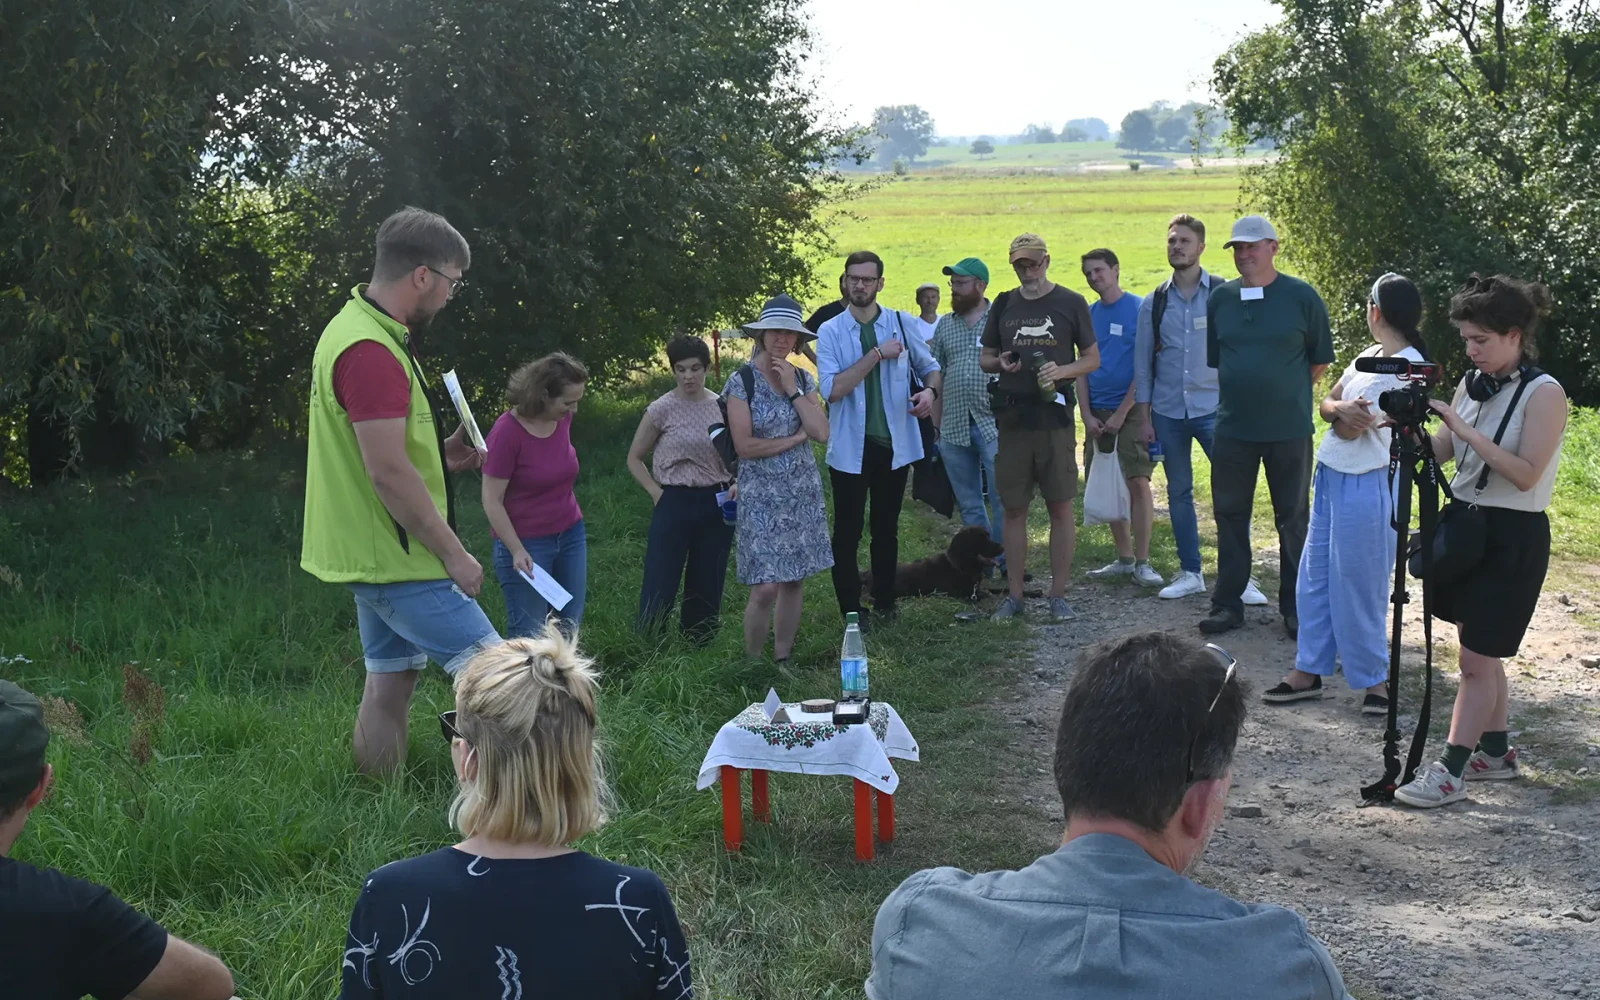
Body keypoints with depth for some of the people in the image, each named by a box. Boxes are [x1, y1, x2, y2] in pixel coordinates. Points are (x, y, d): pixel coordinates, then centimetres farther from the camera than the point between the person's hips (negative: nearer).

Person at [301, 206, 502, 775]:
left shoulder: (354, 329, 14)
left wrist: (440, 457, 12)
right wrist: (453, 554, -17)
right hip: (396, 560, -10)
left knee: (390, 682, 14)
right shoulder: (372, 352, -21)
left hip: (370, 555, 10)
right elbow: (389, 473, -24)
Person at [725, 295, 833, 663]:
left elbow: (822, 432, -6)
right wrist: (794, 438, -7)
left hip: (803, 493, 5)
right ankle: (753, 666, 7)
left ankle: (783, 660, 22)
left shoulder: (803, 378, 7)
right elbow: (744, 446, -14)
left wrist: (793, 389, -10)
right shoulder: (742, 382, -8)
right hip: (761, 497, -5)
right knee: (766, 588, -9)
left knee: (794, 581, 9)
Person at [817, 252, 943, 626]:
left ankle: (884, 603, 27)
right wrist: (877, 354, -19)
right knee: (848, 532, 3)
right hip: (850, 448, -2)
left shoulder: (903, 323, 1)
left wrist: (930, 390, -11)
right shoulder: (830, 332, -5)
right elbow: (832, 389, -17)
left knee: (887, 529, 15)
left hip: (895, 442, 2)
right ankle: (851, 613, 12)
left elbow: (930, 366, 11)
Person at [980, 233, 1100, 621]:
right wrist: (999, 362, -6)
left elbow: (1092, 359, 5)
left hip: (1054, 416, -2)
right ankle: (1013, 594, 14)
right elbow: (985, 357, 17)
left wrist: (1061, 371, -14)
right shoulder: (1004, 305, 10)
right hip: (1012, 417, 3)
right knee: (1014, 509, 6)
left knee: (1060, 507, 0)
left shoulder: (1071, 304, 2)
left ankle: (1059, 594, 9)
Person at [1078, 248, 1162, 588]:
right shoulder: (1089, 314, 11)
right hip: (1097, 412, 5)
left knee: (1138, 482, -10)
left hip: (1130, 409, -5)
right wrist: (1087, 415, 1)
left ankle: (1142, 562, -5)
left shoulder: (1139, 308, -5)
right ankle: (1124, 557, 16)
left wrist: (1121, 413, -12)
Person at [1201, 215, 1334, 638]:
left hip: (1289, 429, -3)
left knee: (1293, 520, 6)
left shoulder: (1301, 297, -5)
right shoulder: (1220, 299, 4)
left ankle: (1295, 607, 15)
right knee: (1230, 516, 8)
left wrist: (1288, 393, 4)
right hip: (1233, 428, 3)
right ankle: (1228, 603, 18)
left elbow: (1321, 359, 3)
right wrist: (1240, 393, 8)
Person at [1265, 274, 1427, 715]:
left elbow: (1352, 428, -18)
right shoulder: (1371, 354, 11)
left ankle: (1374, 679, 14)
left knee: (1357, 585, 0)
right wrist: (1340, 409, -14)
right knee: (1314, 576, 11)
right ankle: (1308, 671, 20)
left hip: (1365, 486, -9)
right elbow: (1327, 403, 8)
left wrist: (1339, 413, 4)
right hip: (1332, 477, 9)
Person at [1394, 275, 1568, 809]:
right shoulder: (1473, 383, 6)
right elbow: (1441, 451, 7)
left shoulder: (1544, 394, -15)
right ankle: (1495, 751, 28)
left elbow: (1525, 474, -22)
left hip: (1513, 535, -7)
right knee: (1480, 652, 15)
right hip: (1466, 523, 7)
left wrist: (1463, 429, -26)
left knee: (1477, 657, -5)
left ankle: (1451, 770, -1)